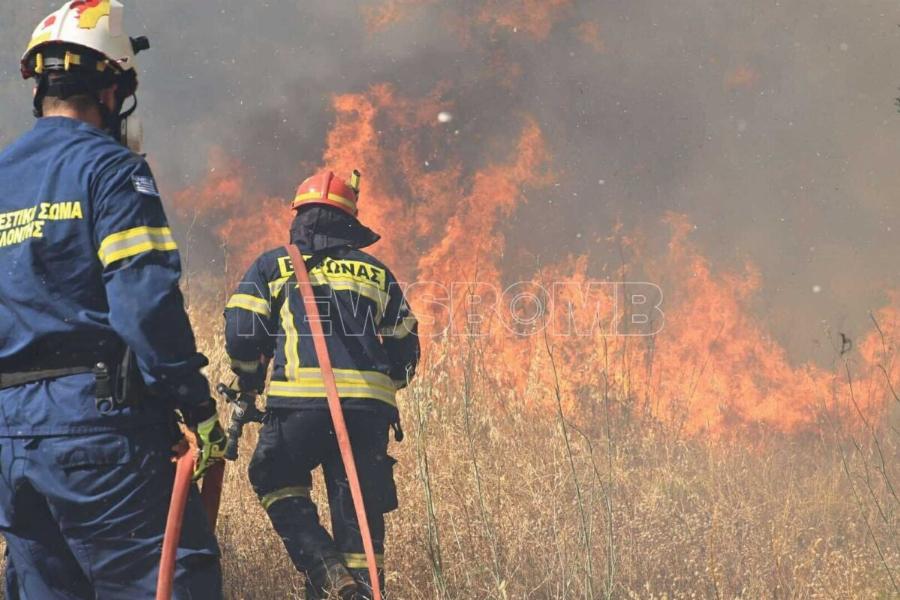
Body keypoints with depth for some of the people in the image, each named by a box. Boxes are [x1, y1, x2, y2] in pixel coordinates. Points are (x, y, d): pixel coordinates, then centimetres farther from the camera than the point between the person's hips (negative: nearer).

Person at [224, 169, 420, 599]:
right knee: (358, 509, 10)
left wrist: (249, 383, 24)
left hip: (300, 400, -2)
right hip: (370, 407, 2)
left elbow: (241, 334, 6)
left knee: (277, 482, 17)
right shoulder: (376, 272, 23)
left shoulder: (272, 267, 15)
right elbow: (405, 350, 21)